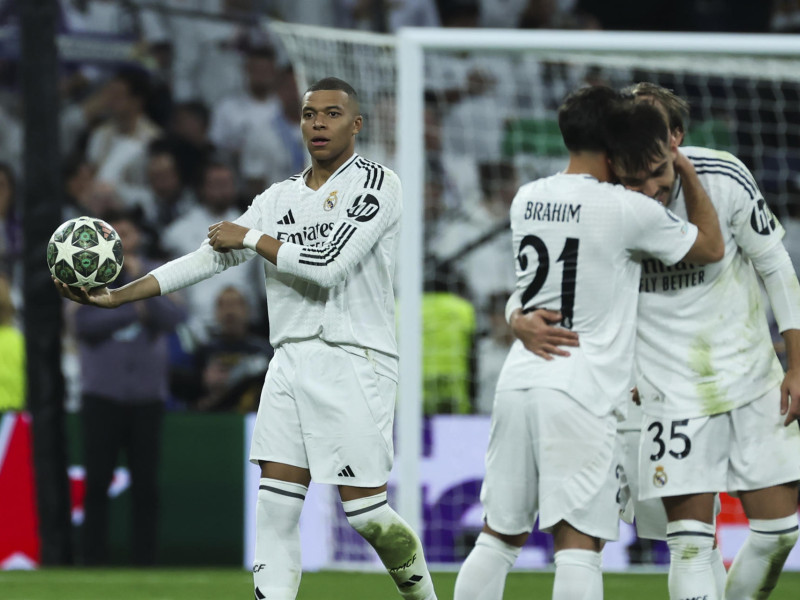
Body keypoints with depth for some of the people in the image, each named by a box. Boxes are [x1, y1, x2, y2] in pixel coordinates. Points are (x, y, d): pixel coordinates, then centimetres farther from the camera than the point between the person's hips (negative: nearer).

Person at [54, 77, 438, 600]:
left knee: (365, 512, -5)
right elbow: (211, 256, 12)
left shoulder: (377, 185, -5)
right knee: (276, 503, -5)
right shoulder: (280, 198, 15)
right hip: (291, 360, 6)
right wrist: (120, 294, 4)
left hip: (354, 360, -6)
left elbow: (329, 263, -17)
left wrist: (251, 238, -6)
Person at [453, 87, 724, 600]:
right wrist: (685, 169, 14)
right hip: (580, 394, -6)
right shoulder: (628, 210, -7)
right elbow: (711, 247, 8)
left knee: (500, 537, 14)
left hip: (519, 381, 6)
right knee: (579, 543, -8)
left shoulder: (527, 199, 10)